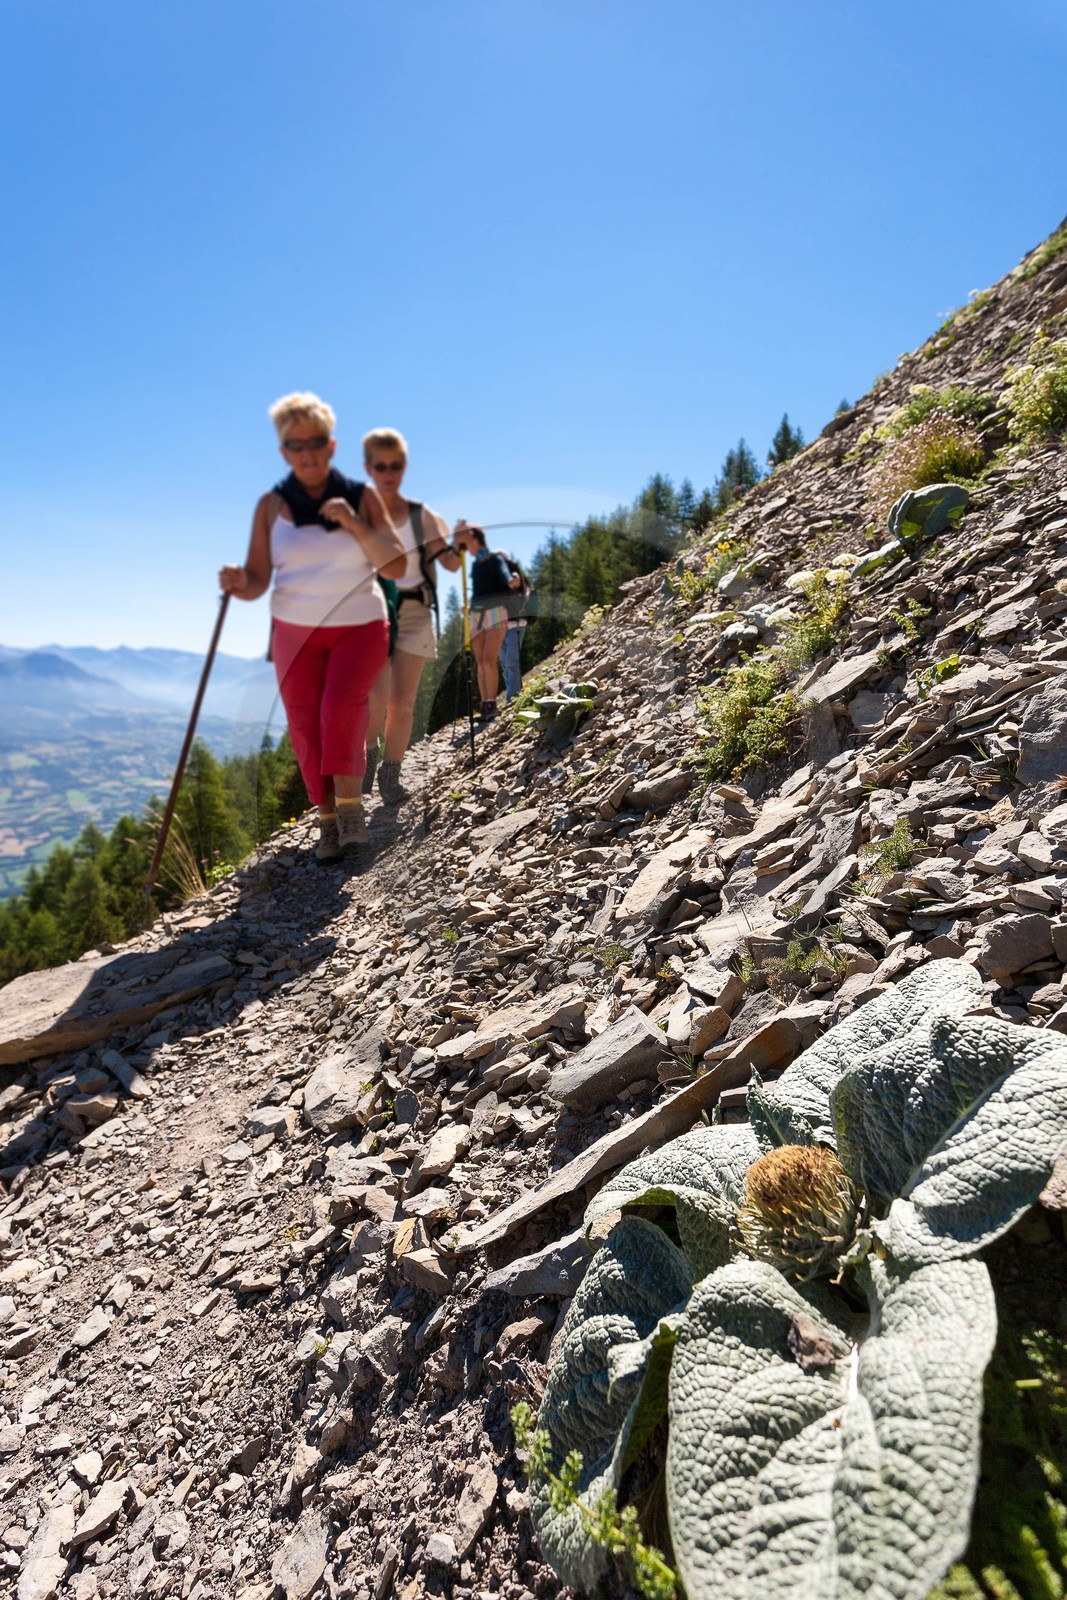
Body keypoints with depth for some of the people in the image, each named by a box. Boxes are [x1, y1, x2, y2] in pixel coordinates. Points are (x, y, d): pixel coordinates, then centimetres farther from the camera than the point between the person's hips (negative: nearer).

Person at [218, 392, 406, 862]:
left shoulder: (362, 497, 0)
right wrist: (239, 583, -25)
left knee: (341, 706, -27)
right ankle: (328, 822, 11)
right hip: (296, 632, 2)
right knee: (306, 731, -5)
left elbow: (395, 567, -6)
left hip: (360, 626, -1)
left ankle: (350, 808, -16)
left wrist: (354, 524, -18)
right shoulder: (272, 505, 2)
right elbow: (258, 581, -2)